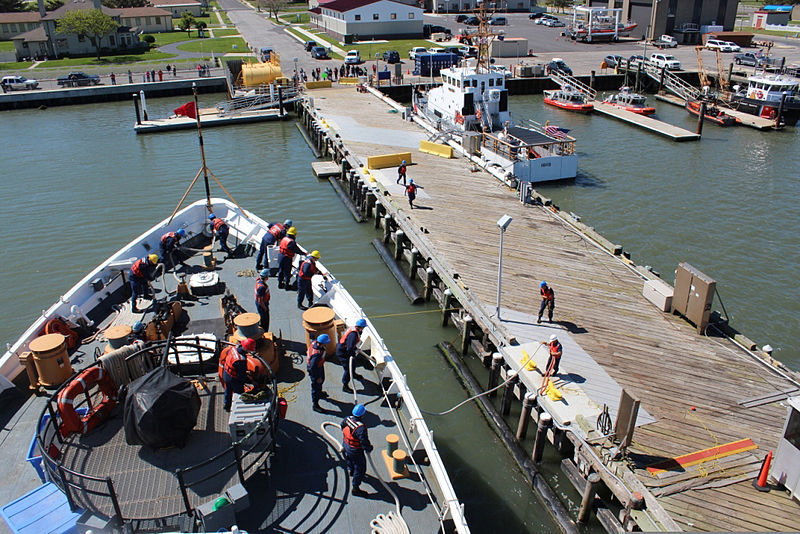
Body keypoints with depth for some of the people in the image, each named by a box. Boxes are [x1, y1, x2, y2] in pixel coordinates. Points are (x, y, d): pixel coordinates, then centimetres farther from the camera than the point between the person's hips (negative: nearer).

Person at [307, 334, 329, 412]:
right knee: (316, 385, 10)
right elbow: (312, 367, -33)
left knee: (321, 380, 33)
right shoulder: (317, 354, -43)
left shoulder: (314, 343, -18)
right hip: (315, 370, -9)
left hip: (319, 366, 9)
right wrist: (317, 377, -18)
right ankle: (315, 404, 31)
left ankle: (319, 393, 61)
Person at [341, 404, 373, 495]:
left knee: (350, 459, 37)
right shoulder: (361, 428, -37)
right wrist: (369, 448, -9)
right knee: (360, 468, 11)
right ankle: (355, 488, 23)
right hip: (356, 451, -8)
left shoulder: (347, 419, -15)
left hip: (346, 445, 8)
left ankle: (351, 470, 67)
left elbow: (342, 426, 8)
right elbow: (364, 442, -31)